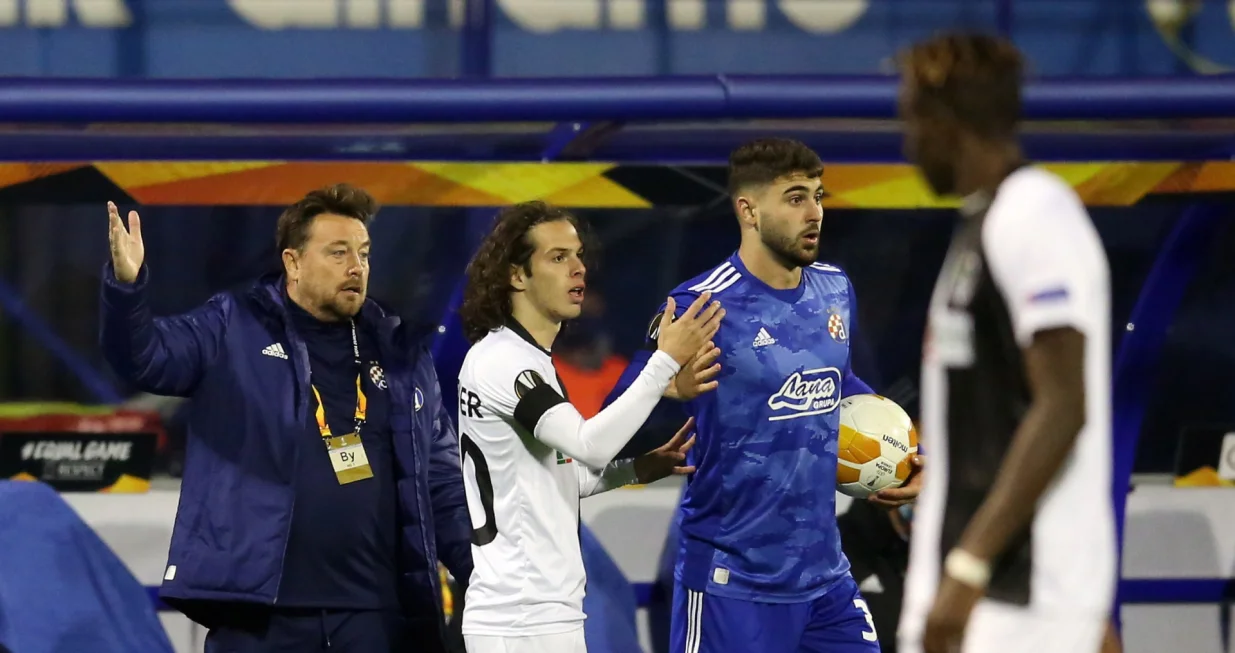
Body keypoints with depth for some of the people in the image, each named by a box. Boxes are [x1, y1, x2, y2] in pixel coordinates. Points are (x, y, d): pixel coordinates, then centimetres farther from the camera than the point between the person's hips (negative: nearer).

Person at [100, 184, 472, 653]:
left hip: (372, 613, 3)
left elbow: (440, 480, 17)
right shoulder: (233, 331, 4)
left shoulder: (399, 351, 14)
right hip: (260, 610, -3)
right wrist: (126, 287, -30)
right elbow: (148, 359, -10)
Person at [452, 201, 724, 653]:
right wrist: (667, 362, -28)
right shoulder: (500, 361, -15)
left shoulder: (528, 360, 17)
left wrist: (638, 470, 10)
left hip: (540, 611, 10)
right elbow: (589, 444, -29)